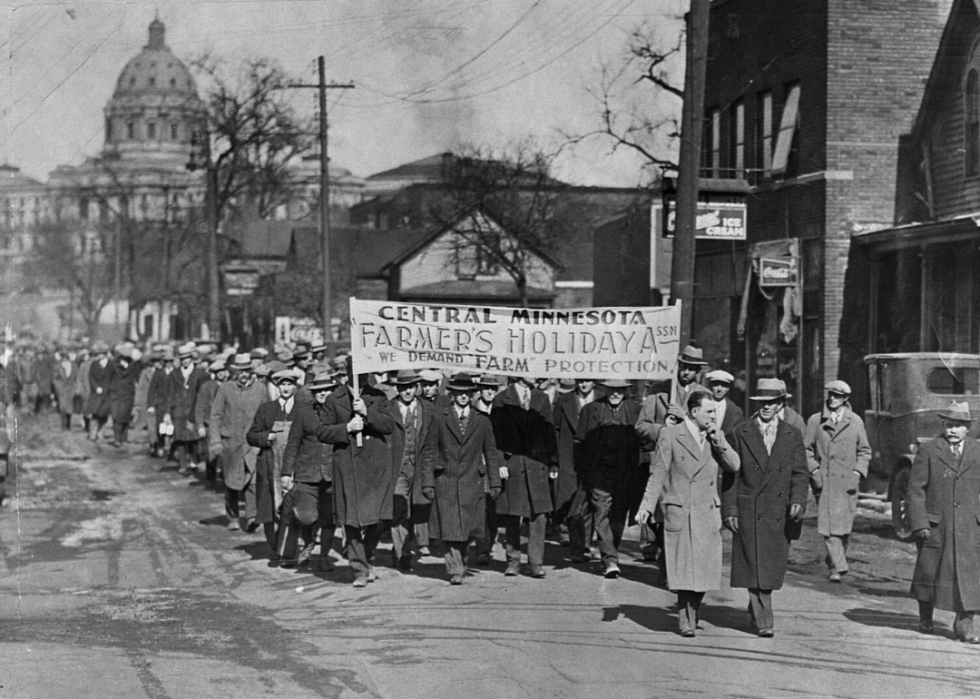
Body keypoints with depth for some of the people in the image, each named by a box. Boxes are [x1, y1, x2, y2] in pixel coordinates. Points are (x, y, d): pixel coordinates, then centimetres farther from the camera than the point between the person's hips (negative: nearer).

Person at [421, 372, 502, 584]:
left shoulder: (482, 421, 9)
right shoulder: (440, 419, 4)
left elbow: (491, 453, 12)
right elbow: (428, 452, 4)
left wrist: (494, 483, 7)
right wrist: (428, 482, -2)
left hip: (472, 482, 1)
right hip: (446, 482, -1)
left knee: (466, 528, 2)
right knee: (448, 528, -6)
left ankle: (460, 564, 18)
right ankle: (455, 569, -4)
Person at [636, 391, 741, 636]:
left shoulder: (717, 436, 11)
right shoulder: (670, 436, -1)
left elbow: (734, 466, 2)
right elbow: (657, 474, -2)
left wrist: (717, 439, -7)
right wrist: (647, 506, -10)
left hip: (708, 514, 4)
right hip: (680, 513, -4)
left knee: (704, 569, 3)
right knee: (684, 569, -5)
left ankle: (691, 614, 20)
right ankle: (685, 620, 7)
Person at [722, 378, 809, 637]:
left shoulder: (793, 436, 11)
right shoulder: (739, 434, 4)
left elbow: (800, 473, 6)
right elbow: (730, 475, 3)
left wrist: (798, 501, -11)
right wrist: (729, 510, -4)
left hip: (781, 513, 2)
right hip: (749, 512, -2)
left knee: (772, 567, 6)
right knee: (755, 566, -7)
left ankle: (755, 610, 28)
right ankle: (763, 621, -5)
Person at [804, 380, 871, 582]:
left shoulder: (855, 421, 9)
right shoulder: (815, 420, 6)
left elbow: (864, 451, 14)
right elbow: (806, 449, 9)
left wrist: (858, 472, 1)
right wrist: (814, 470, -4)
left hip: (847, 482, 1)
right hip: (824, 481, -1)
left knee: (844, 527, 5)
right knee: (828, 526, -11)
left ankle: (835, 562, 23)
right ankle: (838, 567, -13)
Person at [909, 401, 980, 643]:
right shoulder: (928, 451, 0)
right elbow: (916, 489, -3)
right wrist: (920, 523, -10)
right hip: (935, 525, -1)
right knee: (929, 570, 11)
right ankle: (925, 619, 28)